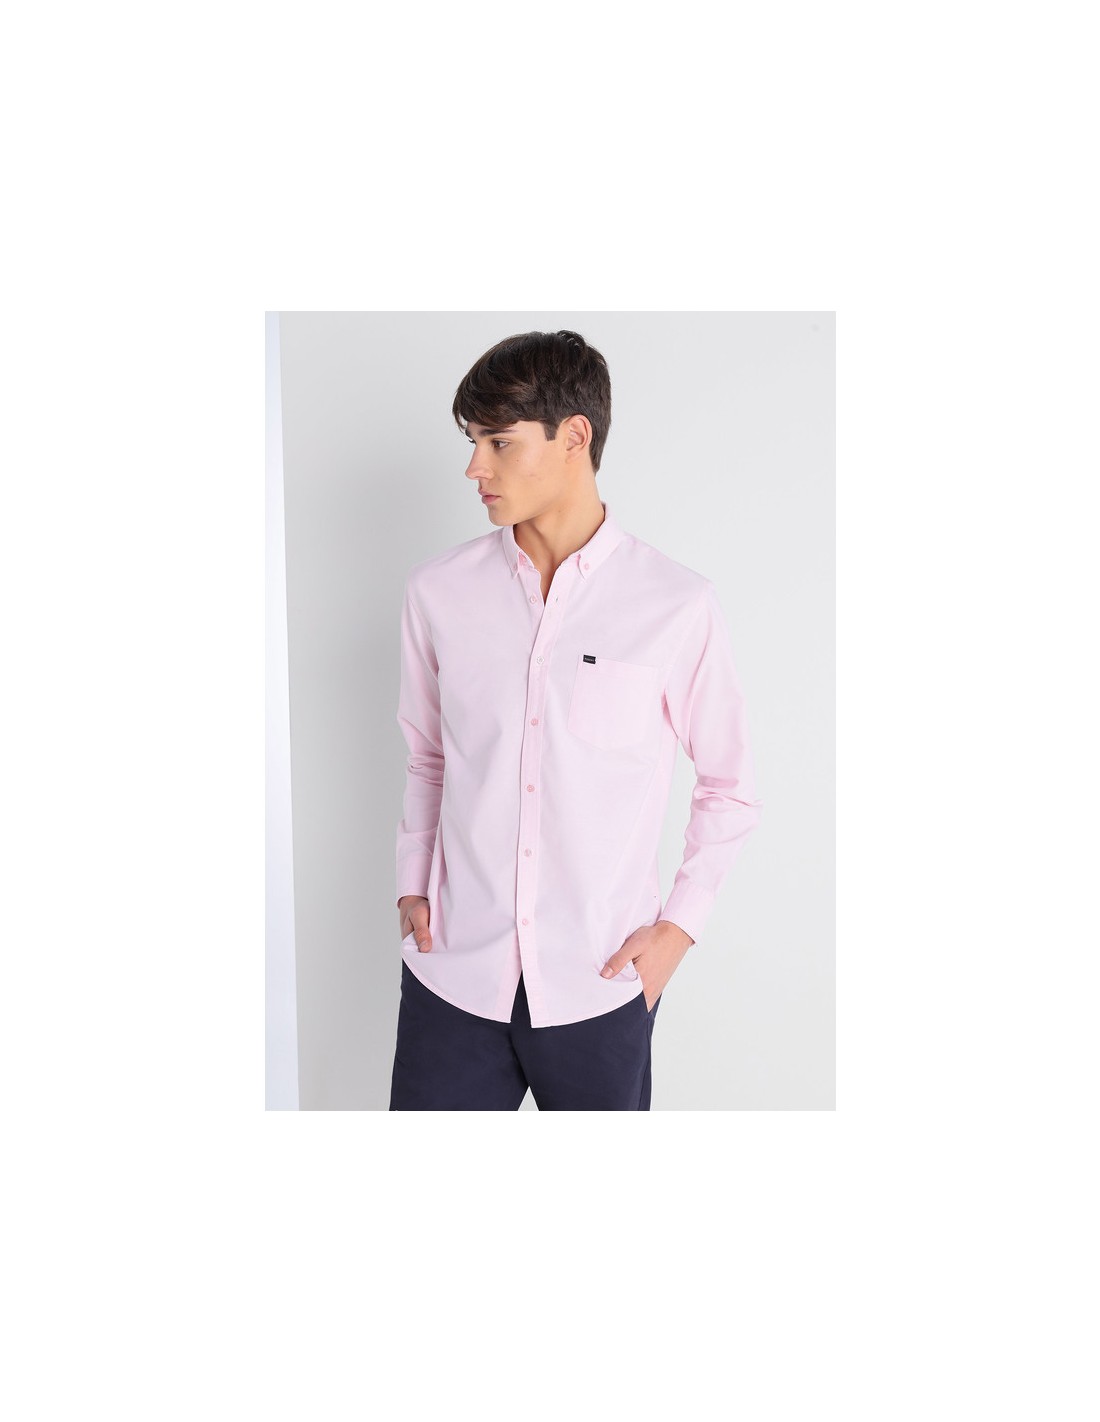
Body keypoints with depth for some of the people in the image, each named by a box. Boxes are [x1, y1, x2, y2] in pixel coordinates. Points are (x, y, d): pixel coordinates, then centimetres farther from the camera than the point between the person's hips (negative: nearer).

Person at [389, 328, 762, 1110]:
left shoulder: (679, 606, -9)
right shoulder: (439, 590, -1)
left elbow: (731, 787, 2)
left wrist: (680, 925, -2)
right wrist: (412, 884, 7)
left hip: (600, 985, -2)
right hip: (453, 971, 2)